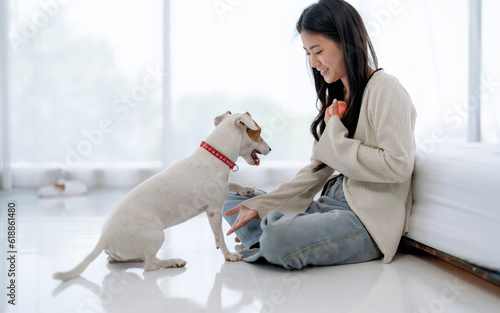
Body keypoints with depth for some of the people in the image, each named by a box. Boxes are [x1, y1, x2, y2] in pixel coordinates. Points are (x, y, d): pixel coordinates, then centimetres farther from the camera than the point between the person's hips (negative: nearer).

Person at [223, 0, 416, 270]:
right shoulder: (337, 95, 16)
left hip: (369, 220, -9)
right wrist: (260, 205, 4)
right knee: (233, 199, 8)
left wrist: (336, 135, -12)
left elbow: (398, 165, -21)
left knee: (279, 238, -32)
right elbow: (318, 169, 13)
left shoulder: (384, 90, -11)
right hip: (332, 205, 9)